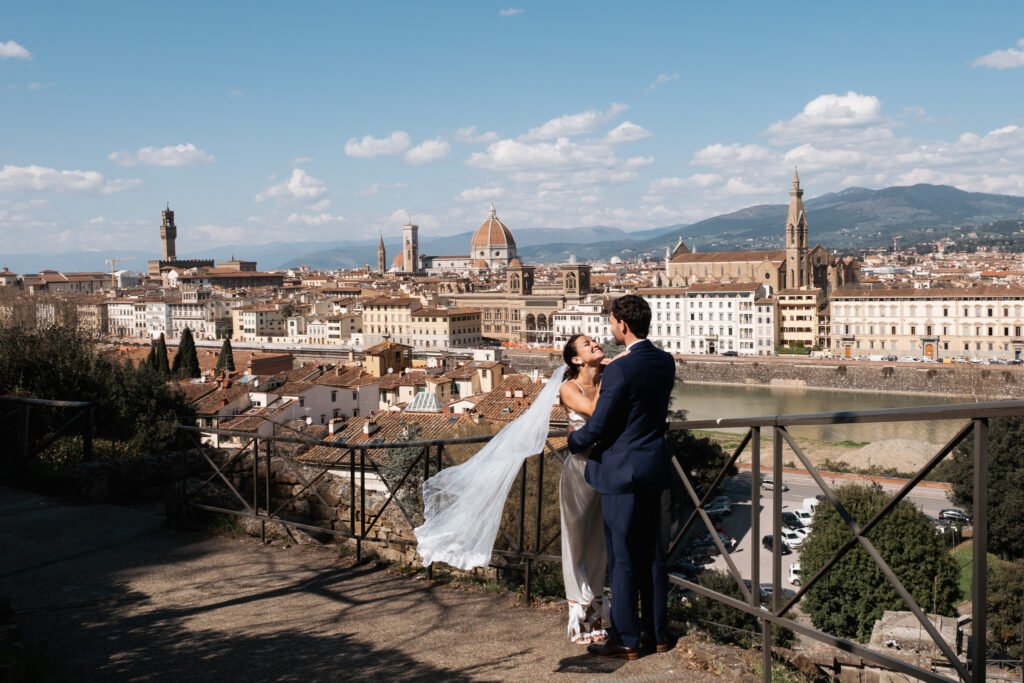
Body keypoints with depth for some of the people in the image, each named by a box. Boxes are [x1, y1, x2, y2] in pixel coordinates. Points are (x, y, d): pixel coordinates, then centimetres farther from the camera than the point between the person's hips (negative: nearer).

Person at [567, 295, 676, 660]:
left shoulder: (619, 369, -21)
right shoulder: (665, 362, 4)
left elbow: (597, 427, -16)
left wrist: (573, 440, 3)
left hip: (622, 470, -8)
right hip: (654, 466, 8)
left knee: (623, 560, 3)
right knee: (652, 554, 15)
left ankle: (625, 640, 12)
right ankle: (657, 633, 25)